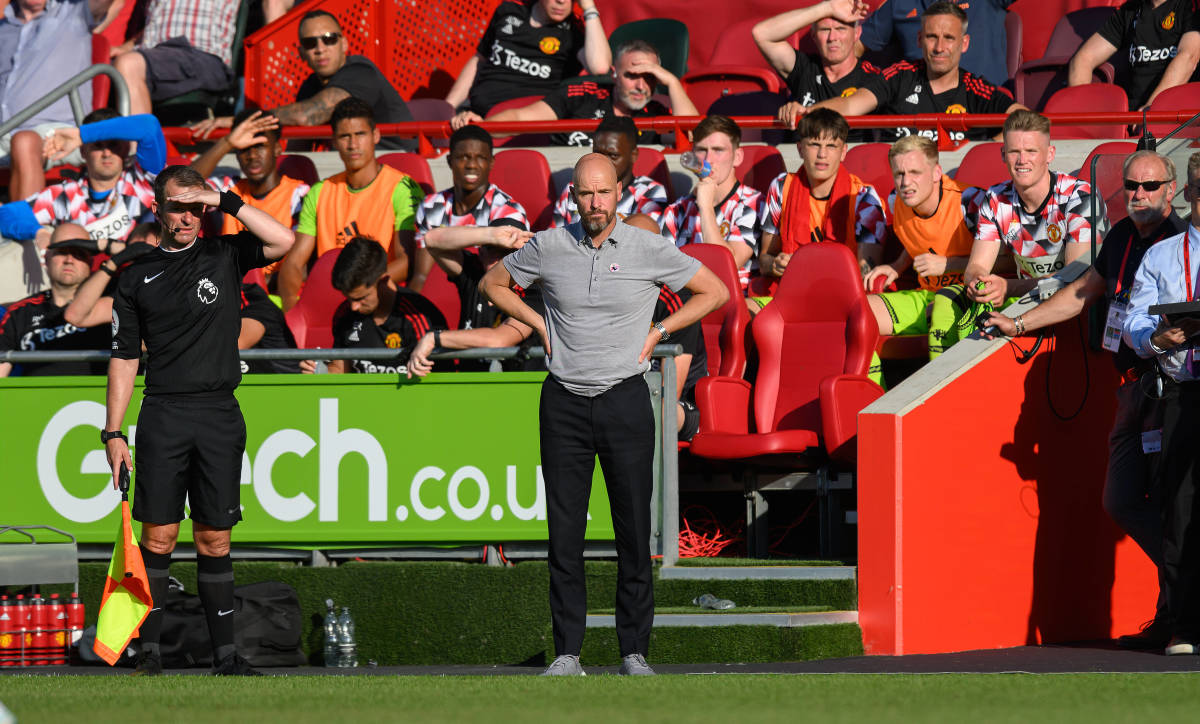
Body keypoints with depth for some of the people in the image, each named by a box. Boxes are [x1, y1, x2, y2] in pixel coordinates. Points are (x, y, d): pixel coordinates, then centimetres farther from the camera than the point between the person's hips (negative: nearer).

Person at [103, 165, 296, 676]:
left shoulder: (225, 256, 8)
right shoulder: (137, 278, 9)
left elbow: (283, 241, -9)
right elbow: (124, 357, 9)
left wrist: (228, 202, -10)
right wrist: (113, 433, 3)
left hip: (220, 415, 0)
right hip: (163, 415, 0)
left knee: (214, 539, 3)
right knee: (158, 537, -4)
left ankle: (225, 654, 4)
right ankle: (148, 654, -1)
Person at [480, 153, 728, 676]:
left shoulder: (649, 250, -1)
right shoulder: (548, 248, 2)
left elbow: (715, 291, 9)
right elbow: (492, 284, 18)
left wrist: (658, 332, 2)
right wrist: (539, 325, 6)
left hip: (625, 398, -1)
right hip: (564, 402, 1)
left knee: (634, 529, -1)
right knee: (564, 528, 0)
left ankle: (635, 651, 5)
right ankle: (567, 651, 4)